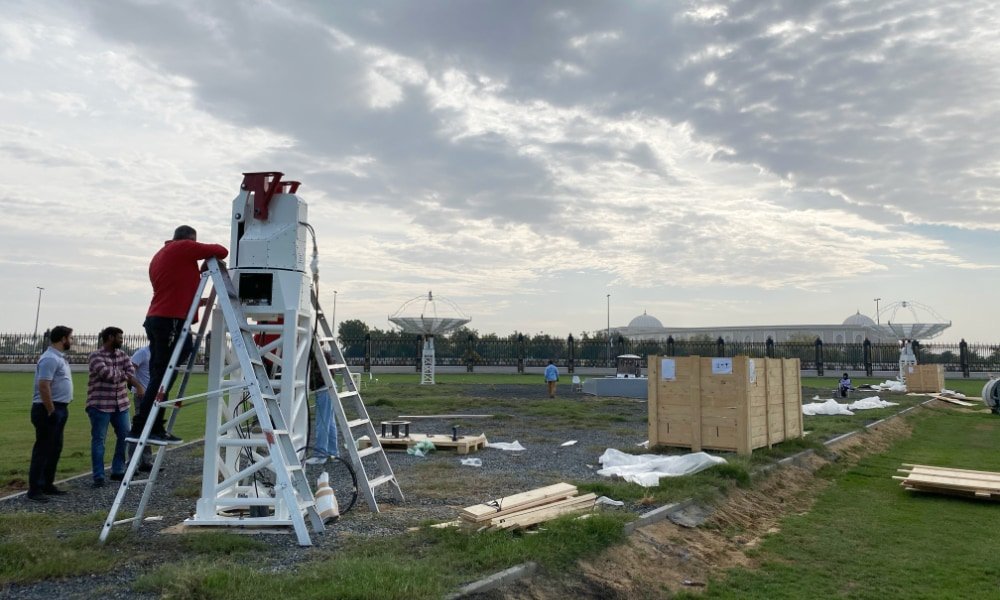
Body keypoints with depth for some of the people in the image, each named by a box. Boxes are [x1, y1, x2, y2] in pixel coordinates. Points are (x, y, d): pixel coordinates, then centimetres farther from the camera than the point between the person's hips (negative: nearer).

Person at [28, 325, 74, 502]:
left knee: (54, 449, 14)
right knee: (43, 449, -5)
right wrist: (51, 411, -23)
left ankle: (48, 485, 23)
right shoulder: (50, 359, -17)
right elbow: (43, 386, -24)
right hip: (49, 410, -10)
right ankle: (34, 489, 0)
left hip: (59, 409, 10)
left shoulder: (59, 357, 15)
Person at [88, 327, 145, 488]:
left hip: (121, 404, 7)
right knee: (98, 440, 0)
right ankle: (98, 476, 5)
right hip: (100, 405, -7)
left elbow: (130, 370, -5)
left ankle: (118, 471, 22)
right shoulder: (95, 356, -10)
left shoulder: (122, 355, 10)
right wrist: (124, 373, -6)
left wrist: (137, 384, -25)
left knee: (125, 437, 10)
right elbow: (106, 373, -23)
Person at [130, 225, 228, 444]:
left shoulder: (159, 256, 26)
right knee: (162, 378, -9)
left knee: (160, 377, 8)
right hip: (171, 320, -9)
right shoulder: (183, 247, -1)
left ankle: (155, 429, 7)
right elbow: (221, 251, -4)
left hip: (156, 319, 9)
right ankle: (141, 428, -9)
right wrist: (211, 258, 15)